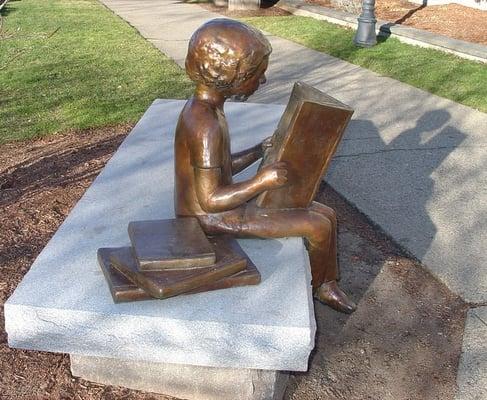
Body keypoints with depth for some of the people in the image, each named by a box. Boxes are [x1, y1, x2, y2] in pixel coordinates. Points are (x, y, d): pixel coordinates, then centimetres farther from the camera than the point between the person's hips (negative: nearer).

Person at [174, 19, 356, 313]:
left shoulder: (206, 107, 3)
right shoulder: (206, 126, -28)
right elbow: (210, 200, -26)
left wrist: (261, 150, 5)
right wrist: (262, 182, -27)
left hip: (223, 203, 9)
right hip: (210, 220, -9)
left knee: (327, 214, 8)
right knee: (318, 227, -8)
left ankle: (328, 286, 25)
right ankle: (314, 287, 20)